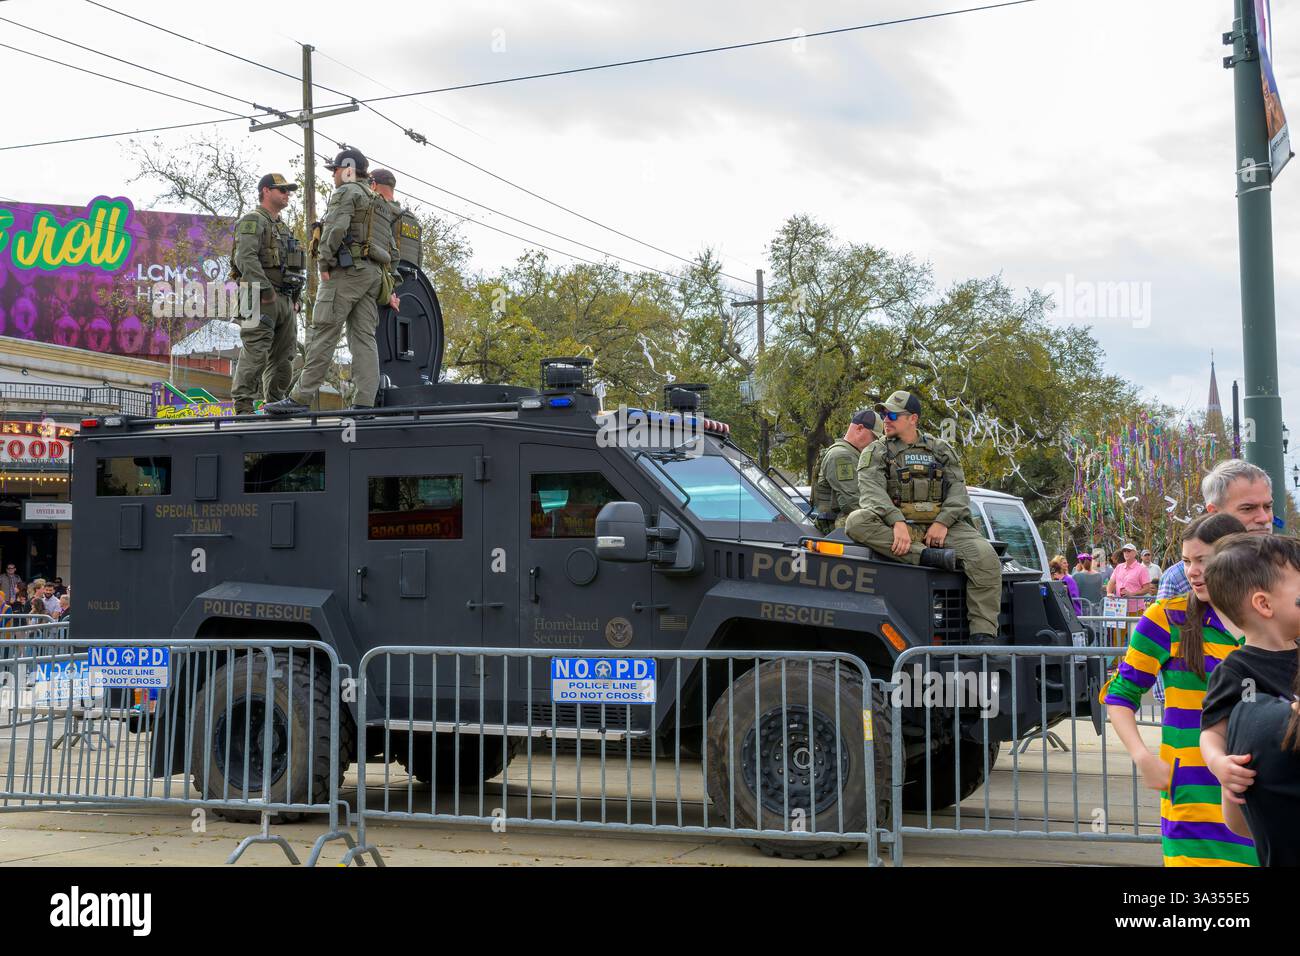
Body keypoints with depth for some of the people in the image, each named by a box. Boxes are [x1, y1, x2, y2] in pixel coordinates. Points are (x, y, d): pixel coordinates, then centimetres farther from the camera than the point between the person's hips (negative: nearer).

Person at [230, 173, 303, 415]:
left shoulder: (283, 227, 25)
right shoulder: (252, 221, -3)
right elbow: (246, 257, -17)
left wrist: (294, 298, 18)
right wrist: (264, 289, -23)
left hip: (285, 300, 9)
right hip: (261, 298, -9)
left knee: (283, 356, 7)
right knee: (255, 353, -13)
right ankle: (243, 406, -13)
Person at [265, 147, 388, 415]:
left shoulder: (346, 193, -3)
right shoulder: (375, 201, 25)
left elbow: (335, 228, -18)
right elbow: (388, 243, 23)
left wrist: (324, 263, -12)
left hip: (346, 269, -9)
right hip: (373, 273, 9)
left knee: (323, 335, -11)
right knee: (363, 338, 0)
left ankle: (300, 398, -14)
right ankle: (364, 403, -9)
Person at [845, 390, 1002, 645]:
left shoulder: (941, 449, 19)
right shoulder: (875, 452, 11)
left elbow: (958, 489, 8)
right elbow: (871, 491, -7)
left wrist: (943, 522, -13)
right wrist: (897, 522, -26)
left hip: (941, 525, 1)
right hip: (896, 526, -1)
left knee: (985, 557, -26)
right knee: (857, 521, -32)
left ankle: (983, 634, -23)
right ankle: (926, 556, -36)